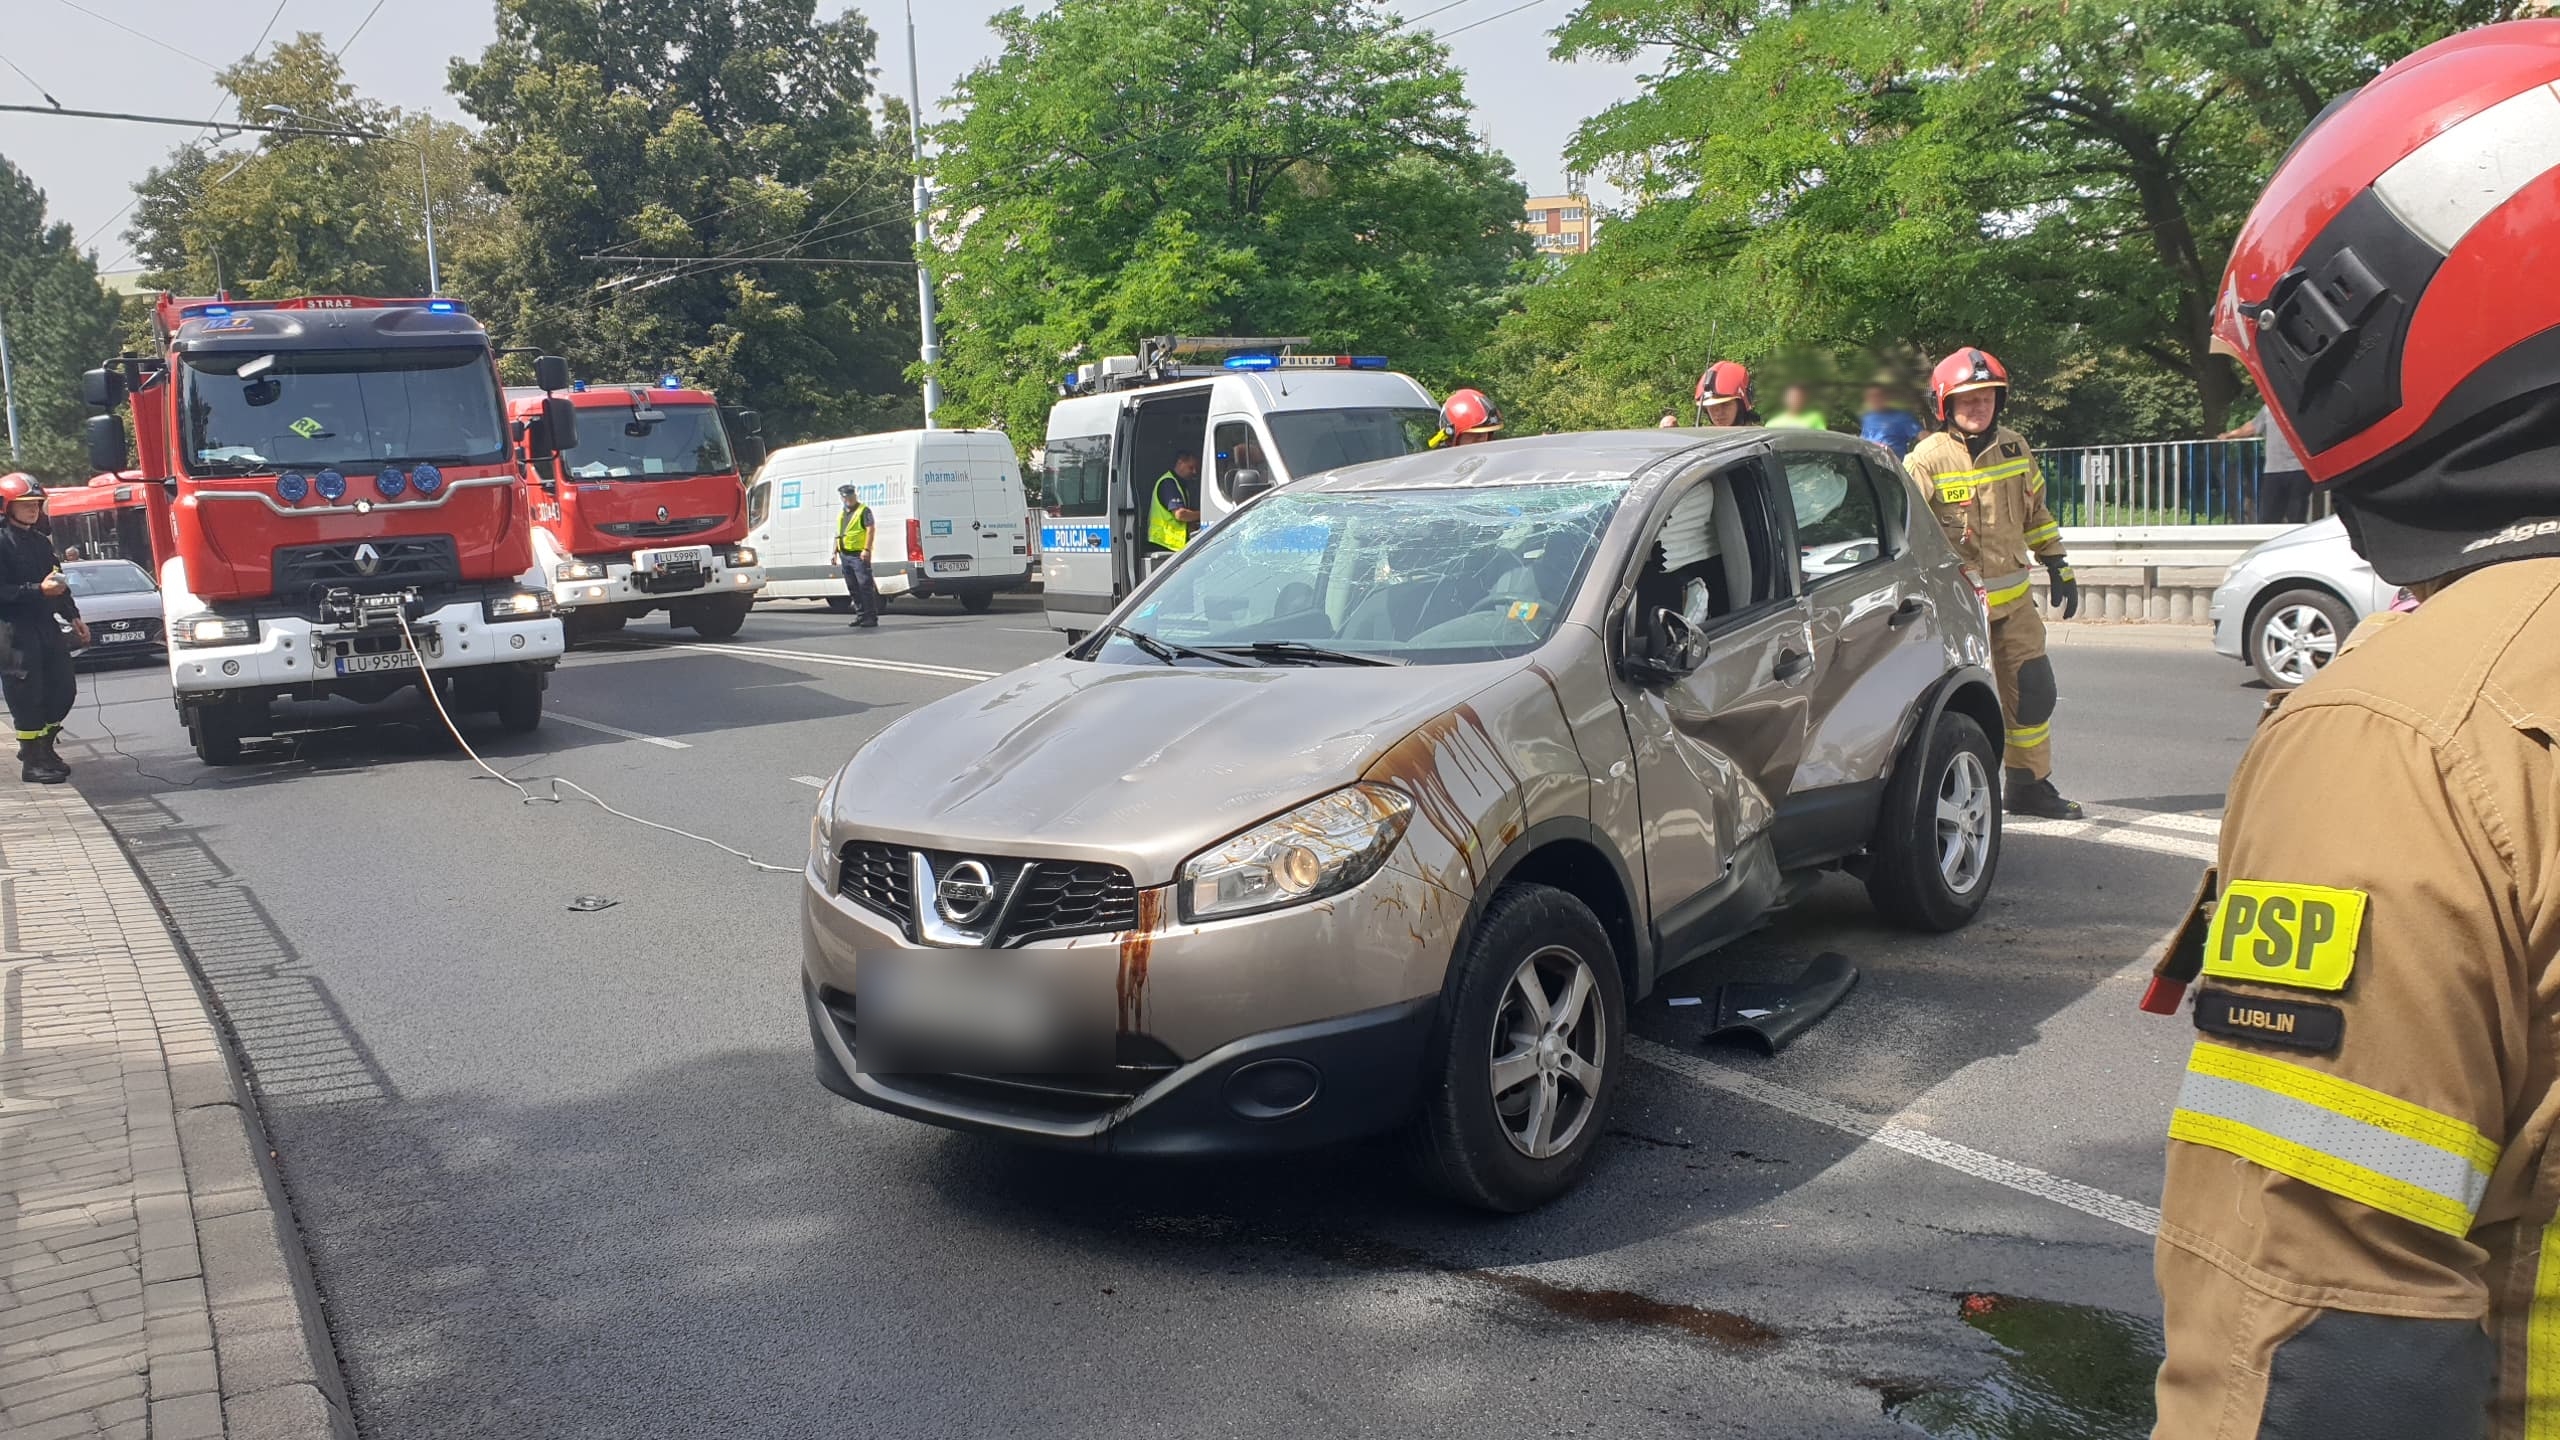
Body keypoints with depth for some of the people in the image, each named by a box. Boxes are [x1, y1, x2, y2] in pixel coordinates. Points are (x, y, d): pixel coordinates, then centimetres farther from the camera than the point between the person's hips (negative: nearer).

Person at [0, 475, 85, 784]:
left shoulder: (41, 542, 16)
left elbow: (58, 583, 22)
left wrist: (73, 617, 17)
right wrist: (38, 590, -25)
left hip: (46, 627, 8)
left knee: (63, 688, 9)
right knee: (27, 695, -5)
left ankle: (42, 746, 25)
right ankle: (32, 761, 1)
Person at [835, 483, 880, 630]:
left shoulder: (864, 510, -4)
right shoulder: (841, 514, 21)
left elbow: (870, 529, -13)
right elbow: (838, 534, 26)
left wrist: (866, 549, -21)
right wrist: (835, 552, 18)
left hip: (859, 555, -9)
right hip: (845, 555, 9)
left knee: (865, 586, -12)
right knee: (853, 588, 10)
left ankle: (871, 617, -12)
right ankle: (861, 616, 16)